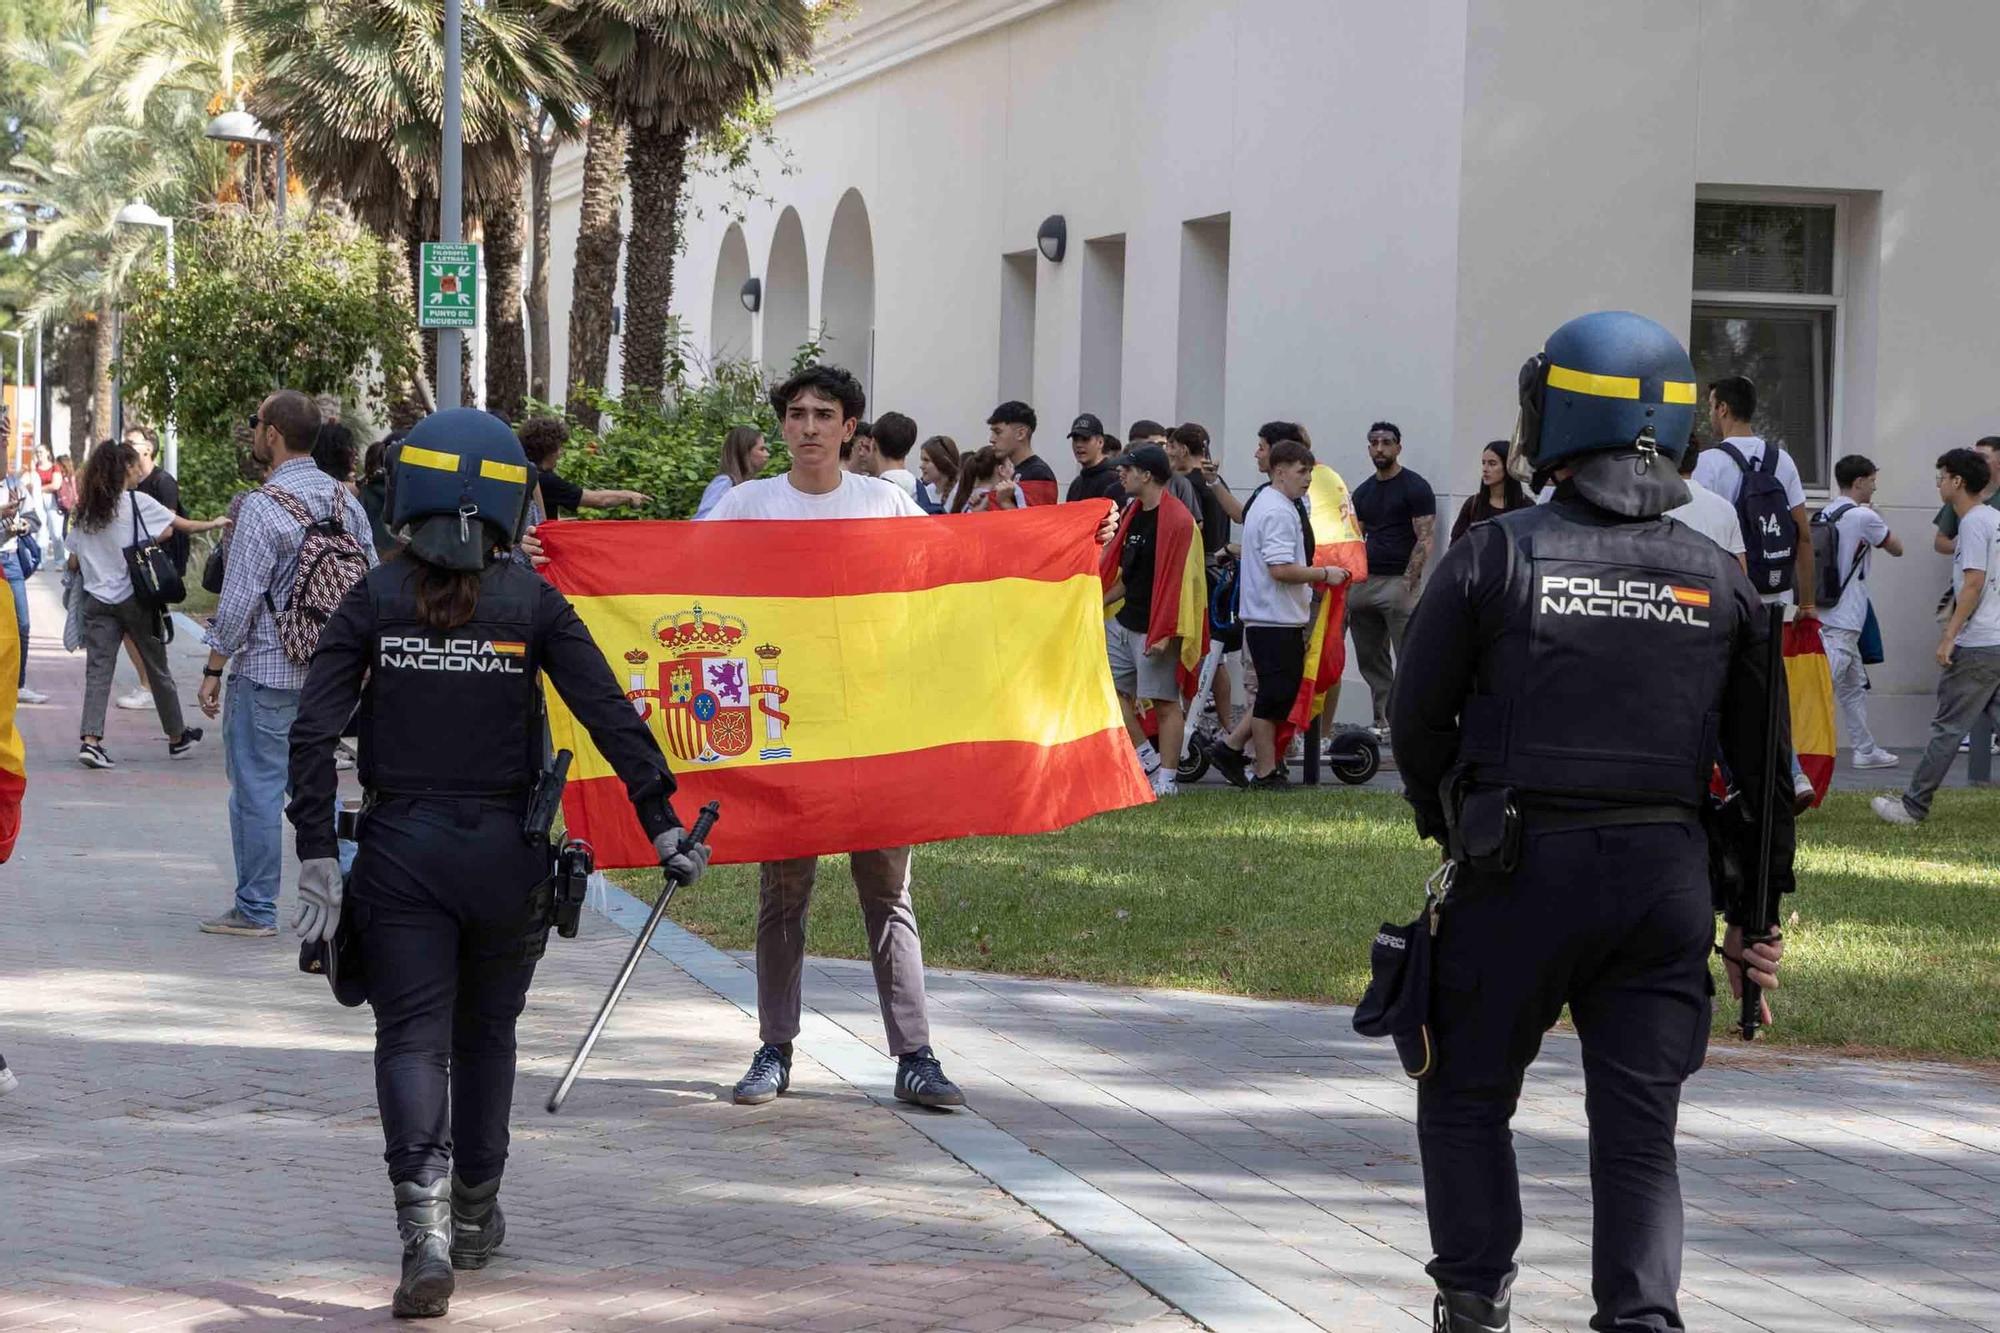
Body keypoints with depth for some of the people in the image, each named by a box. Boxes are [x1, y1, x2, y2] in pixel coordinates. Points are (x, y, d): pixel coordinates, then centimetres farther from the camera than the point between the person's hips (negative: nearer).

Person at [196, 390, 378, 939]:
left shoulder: (263, 507, -15)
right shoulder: (345, 499, 5)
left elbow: (239, 600, -15)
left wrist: (213, 669, -6)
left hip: (267, 671, -7)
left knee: (257, 789, 1)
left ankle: (255, 910, 7)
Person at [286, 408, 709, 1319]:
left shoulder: (373, 602, -2)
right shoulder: (532, 604, -3)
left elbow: (313, 731, -7)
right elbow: (610, 715, -7)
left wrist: (316, 856, -5)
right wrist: (663, 825, 0)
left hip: (400, 848, -1)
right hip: (503, 850, 1)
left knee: (413, 1037, -2)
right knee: (485, 1033, 20)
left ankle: (425, 1227, -22)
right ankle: (475, 1215, 32)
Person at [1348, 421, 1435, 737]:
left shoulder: (1415, 488, -4)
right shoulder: (1363, 492, 17)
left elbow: (1425, 538, -10)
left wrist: (1408, 583, -17)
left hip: (1399, 582, -7)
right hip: (1365, 581, 7)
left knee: (1407, 660, -9)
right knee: (1370, 659, 8)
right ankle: (1382, 721, 13)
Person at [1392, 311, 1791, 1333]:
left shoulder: (1495, 557, -6)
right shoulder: (1715, 578, 4)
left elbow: (1418, 719, 1)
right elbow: (1762, 757, 8)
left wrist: (1445, 825, 19)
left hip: (1522, 867, -2)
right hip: (1667, 873, 2)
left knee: (1468, 1094, 16)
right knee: (1639, 1127, 8)